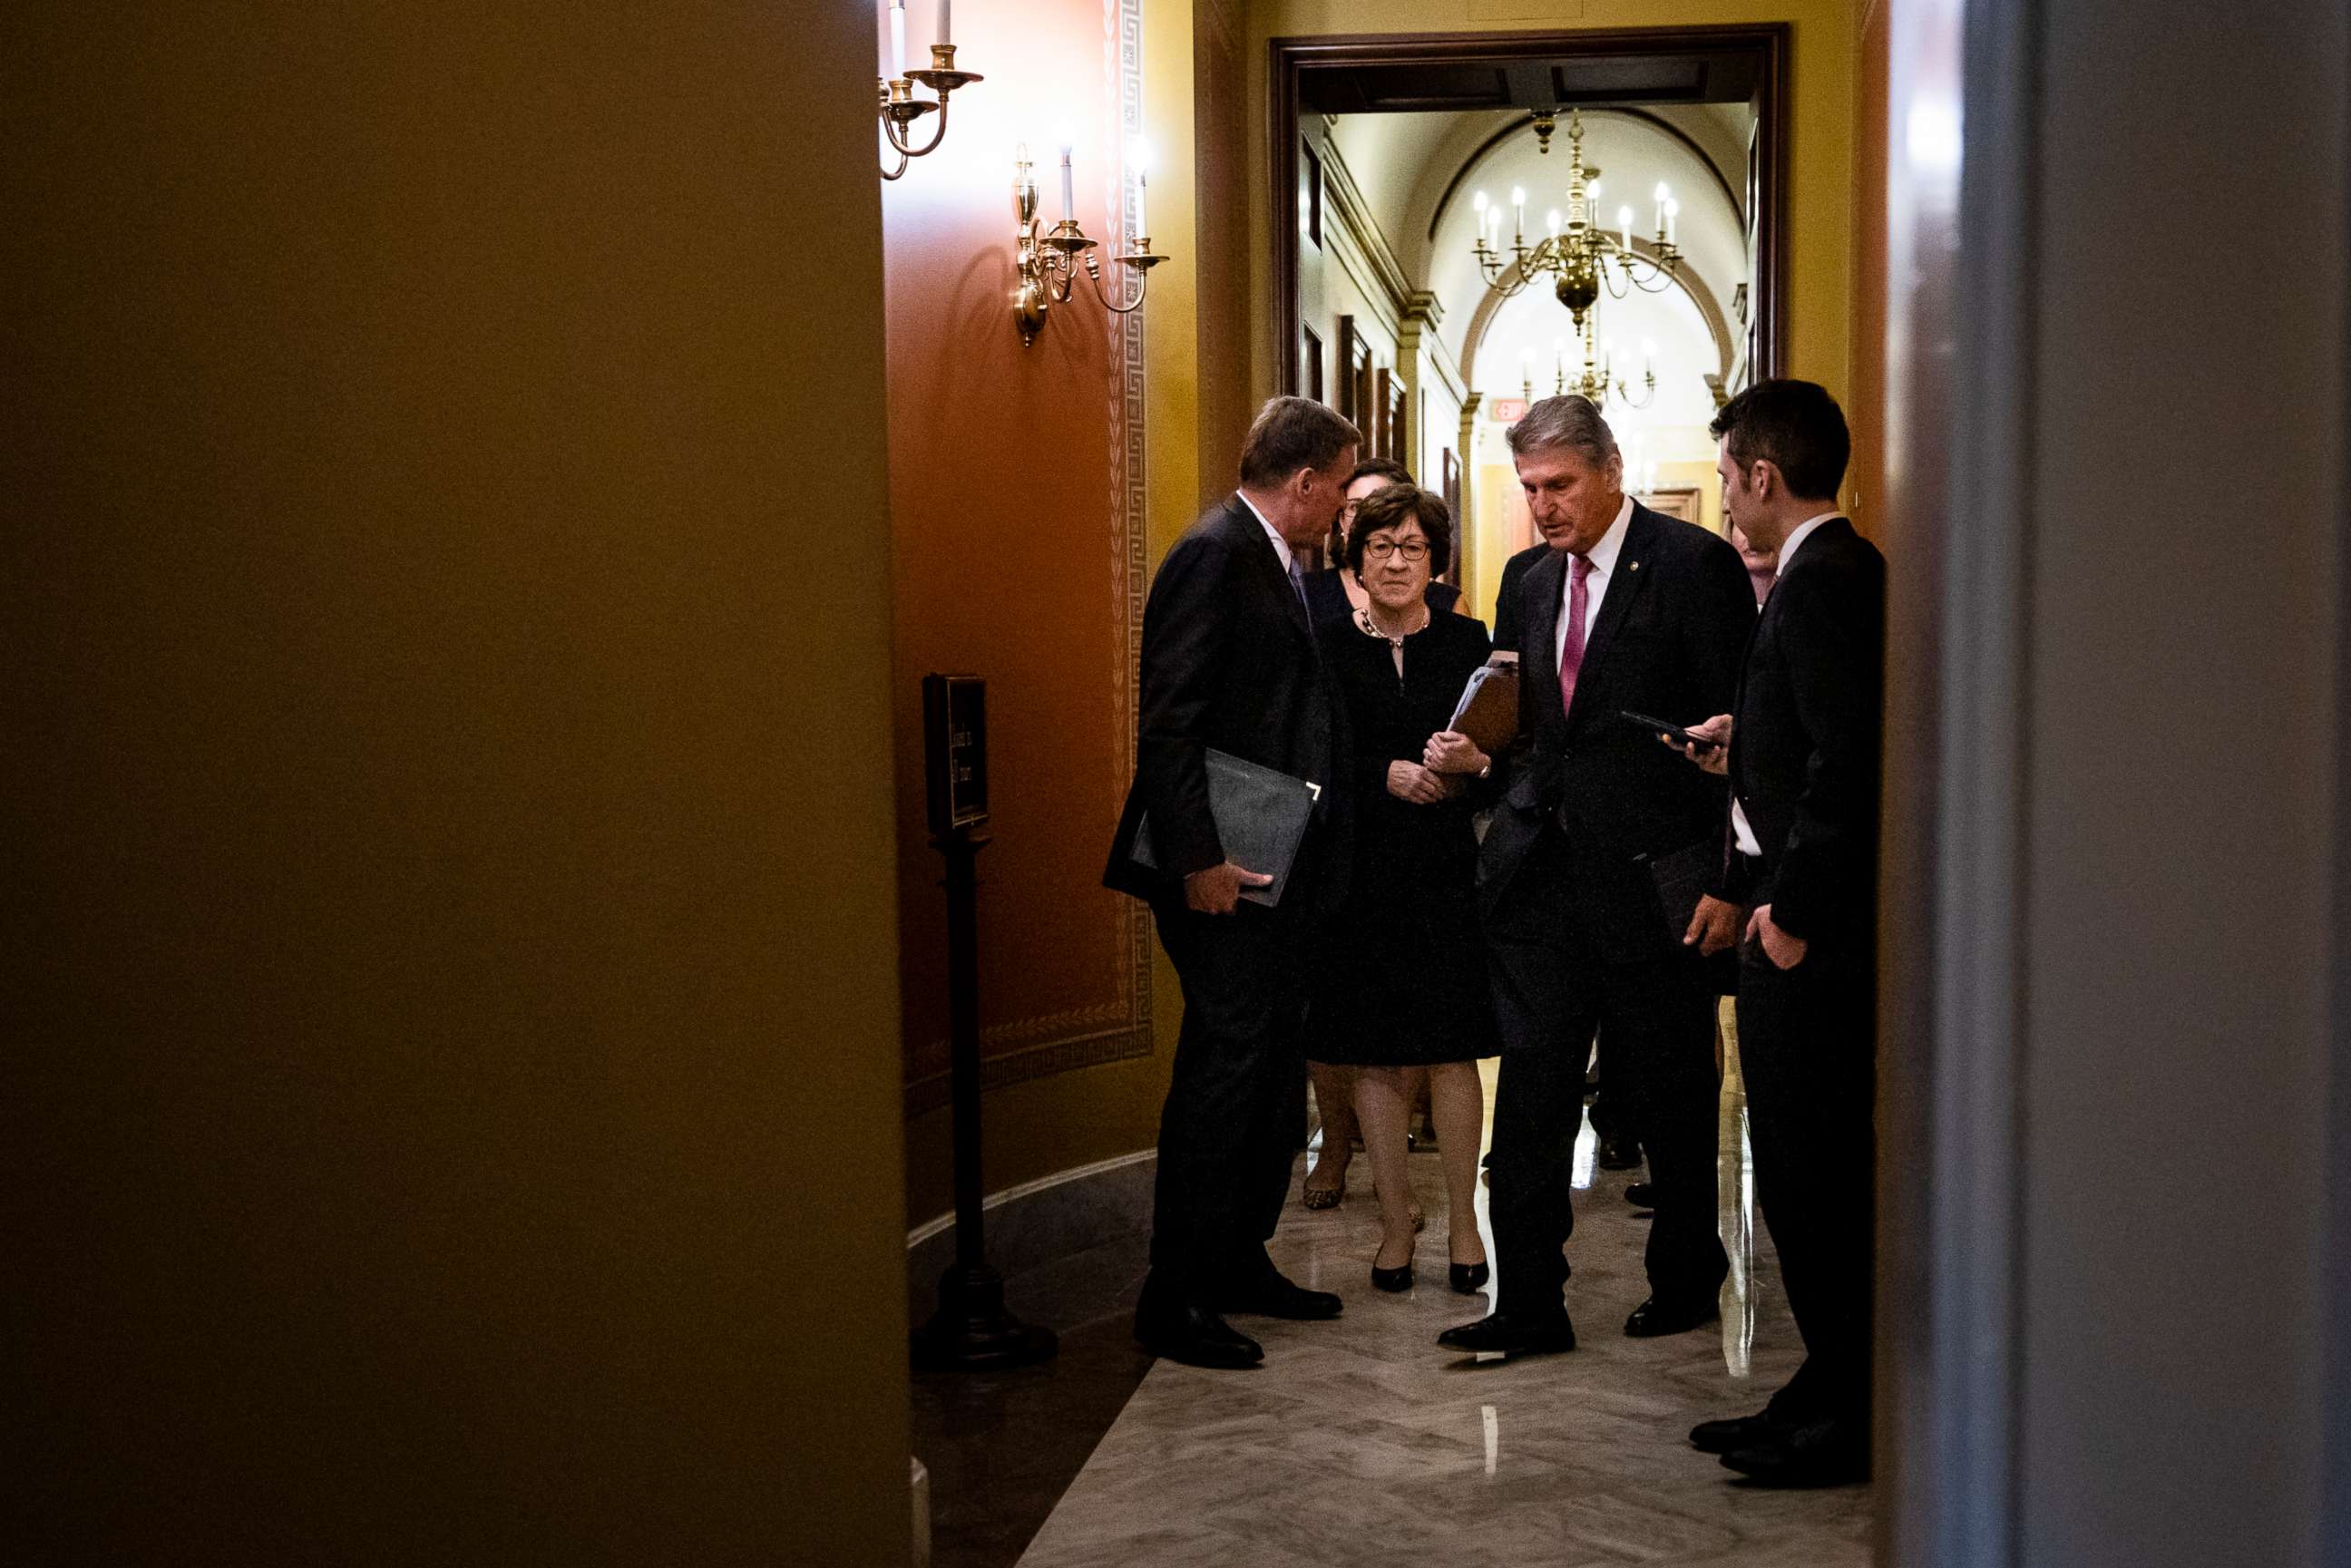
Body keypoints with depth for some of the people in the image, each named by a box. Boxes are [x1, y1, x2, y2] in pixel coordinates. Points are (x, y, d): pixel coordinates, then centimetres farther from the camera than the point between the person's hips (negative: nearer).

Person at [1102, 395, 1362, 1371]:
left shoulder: (1275, 563, 16)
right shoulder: (1215, 555, -13)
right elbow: (1168, 722, -20)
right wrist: (1198, 860, -23)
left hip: (1278, 874, 10)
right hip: (1226, 877, -10)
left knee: (1273, 1072, 15)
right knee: (1221, 1074, -6)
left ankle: (1238, 1261, 27)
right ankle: (1173, 1300, 3)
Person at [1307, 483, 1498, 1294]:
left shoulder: (1466, 642, 8)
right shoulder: (1325, 648, 4)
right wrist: (1385, 776, -14)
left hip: (1448, 868, 0)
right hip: (1362, 870, 0)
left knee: (1451, 1051, 0)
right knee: (1376, 1058, 4)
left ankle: (1463, 1220, 13)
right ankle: (1396, 1220, 16)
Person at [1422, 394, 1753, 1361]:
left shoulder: (1693, 564, -6)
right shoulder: (1534, 587, 15)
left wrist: (1721, 874, -13)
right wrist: (1480, 758, 1)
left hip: (1651, 878, -5)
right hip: (1539, 878, 6)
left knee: (1669, 1099, 9)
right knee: (1531, 1094, 3)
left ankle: (1686, 1281, 28)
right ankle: (1529, 1306, 9)